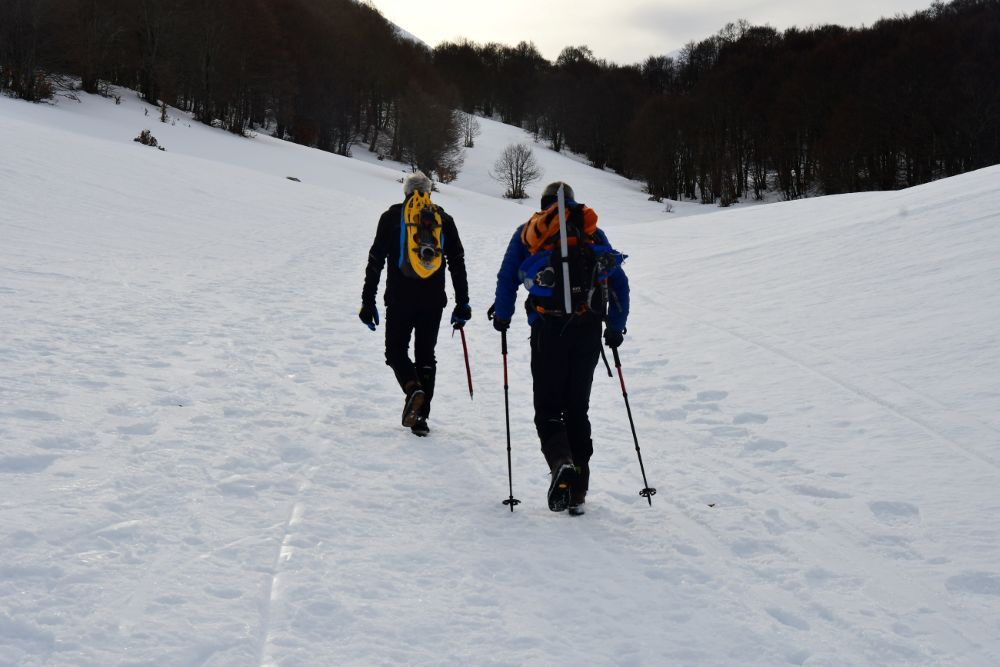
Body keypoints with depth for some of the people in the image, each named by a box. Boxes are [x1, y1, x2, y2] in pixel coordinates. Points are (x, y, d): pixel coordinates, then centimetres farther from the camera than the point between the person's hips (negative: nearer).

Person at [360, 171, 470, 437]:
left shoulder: (392, 216, 4)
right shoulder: (444, 219, 9)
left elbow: (375, 261, 1)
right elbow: (458, 263, 8)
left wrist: (368, 302, 4)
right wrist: (462, 303, 12)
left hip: (400, 298, -2)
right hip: (434, 301, 2)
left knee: (396, 351, 8)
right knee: (426, 355, 10)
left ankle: (413, 389, -21)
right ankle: (421, 417, 5)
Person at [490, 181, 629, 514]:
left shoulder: (528, 231, 13)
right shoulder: (593, 233, 18)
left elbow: (507, 277, 5)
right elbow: (619, 281, 13)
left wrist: (502, 316, 19)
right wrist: (616, 327, 19)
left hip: (548, 328, -2)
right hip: (588, 330, 2)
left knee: (547, 406, 6)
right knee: (577, 407, 11)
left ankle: (560, 461, -24)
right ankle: (577, 491, 8)